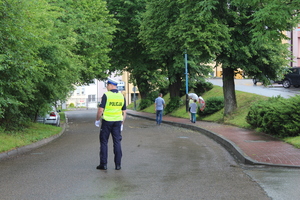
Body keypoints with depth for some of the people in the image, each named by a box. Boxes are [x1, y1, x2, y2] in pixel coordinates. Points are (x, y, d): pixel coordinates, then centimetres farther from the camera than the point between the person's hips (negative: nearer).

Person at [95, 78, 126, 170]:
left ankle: (103, 164, 5)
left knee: (104, 142, 6)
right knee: (117, 143, 6)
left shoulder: (106, 95, -11)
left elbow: (100, 110, -14)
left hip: (107, 121, -4)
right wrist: (122, 124, 17)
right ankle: (118, 165, 5)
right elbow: (124, 112, 8)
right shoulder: (122, 96, 5)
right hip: (117, 121, 4)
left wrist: (97, 120, 1)